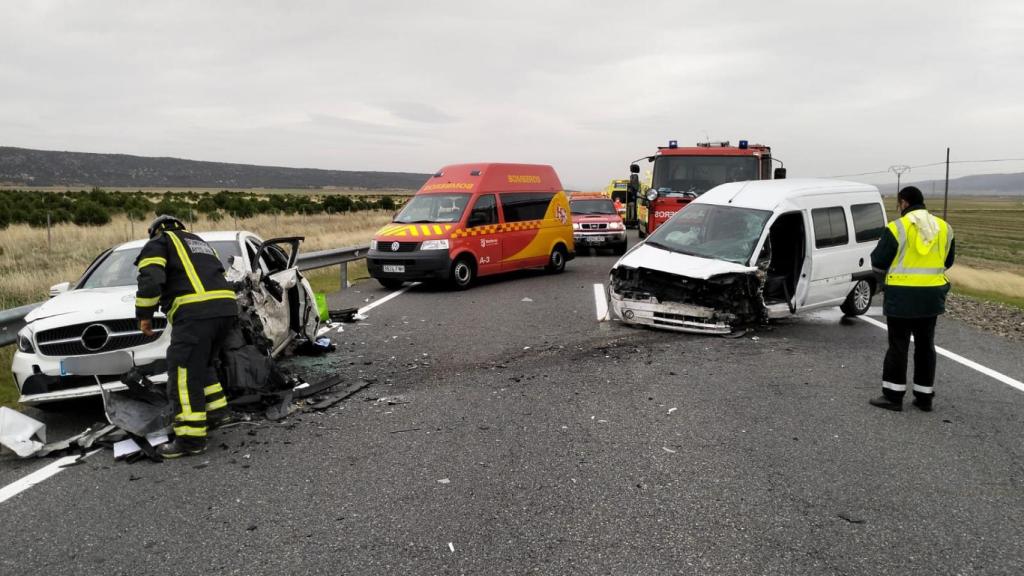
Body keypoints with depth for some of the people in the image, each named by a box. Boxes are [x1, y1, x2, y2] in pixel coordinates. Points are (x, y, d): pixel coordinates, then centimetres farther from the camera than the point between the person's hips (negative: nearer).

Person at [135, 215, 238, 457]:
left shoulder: (158, 243, 13)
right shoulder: (199, 242, 35)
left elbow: (150, 279, -5)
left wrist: (144, 315, 3)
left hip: (195, 312, -8)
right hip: (227, 308, 8)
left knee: (183, 375, -5)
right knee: (202, 365, 27)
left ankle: (190, 439, -7)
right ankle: (215, 409, 29)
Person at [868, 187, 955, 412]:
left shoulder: (898, 227, -13)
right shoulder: (944, 227, 6)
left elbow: (878, 262, -10)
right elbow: (947, 261, 16)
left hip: (903, 296, -5)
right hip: (932, 296, 5)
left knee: (898, 345, 2)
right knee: (925, 345, 13)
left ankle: (893, 396, 6)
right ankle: (924, 397, 19)